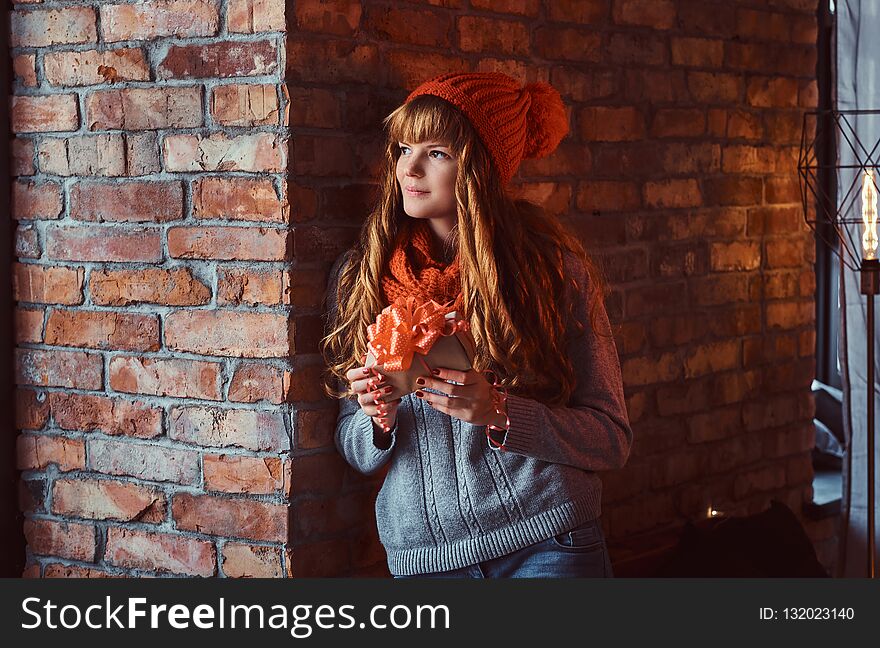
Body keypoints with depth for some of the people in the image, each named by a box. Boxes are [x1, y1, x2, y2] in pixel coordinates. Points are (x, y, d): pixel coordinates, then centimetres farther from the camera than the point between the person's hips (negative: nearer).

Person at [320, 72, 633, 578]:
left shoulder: (553, 268, -4)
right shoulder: (360, 273, 5)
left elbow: (612, 439, -3)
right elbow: (358, 453, 10)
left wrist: (499, 413, -18)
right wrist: (378, 419, -12)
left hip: (547, 544, -3)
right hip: (421, 551, 3)